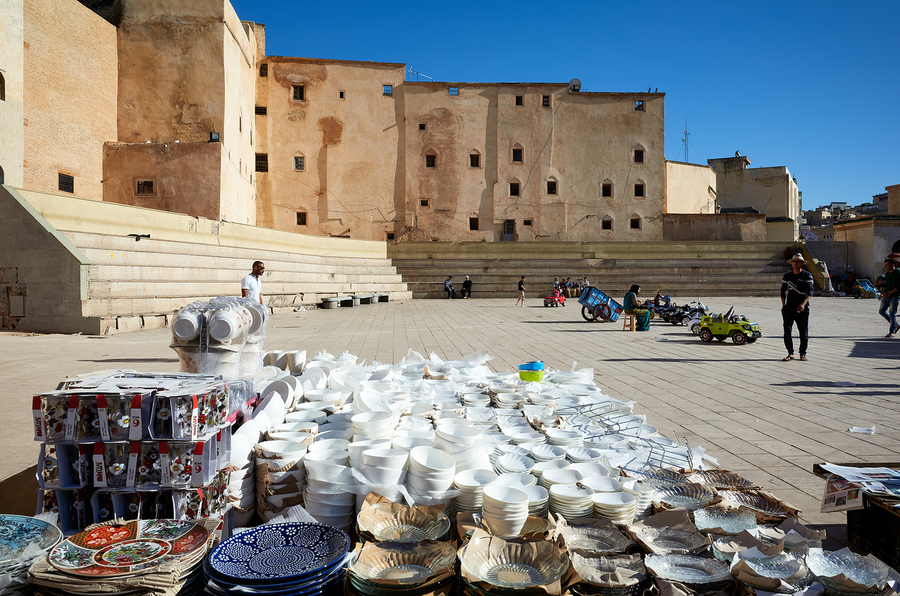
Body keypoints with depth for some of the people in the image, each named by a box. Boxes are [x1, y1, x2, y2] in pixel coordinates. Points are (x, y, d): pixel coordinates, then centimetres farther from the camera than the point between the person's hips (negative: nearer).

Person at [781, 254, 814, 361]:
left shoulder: (807, 276, -1)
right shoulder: (787, 276, 9)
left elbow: (810, 291, -9)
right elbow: (783, 291, 15)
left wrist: (803, 304, -23)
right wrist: (783, 306, 7)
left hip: (802, 307, -2)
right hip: (789, 306, 2)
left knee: (803, 331, 2)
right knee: (787, 330, -6)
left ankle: (803, 354, 14)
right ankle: (790, 353, 5)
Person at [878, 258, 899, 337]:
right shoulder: (887, 274, 13)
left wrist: (889, 292, -23)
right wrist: (883, 292, 12)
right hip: (886, 296, 8)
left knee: (892, 314, -6)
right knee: (882, 311, 7)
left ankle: (892, 332, 4)